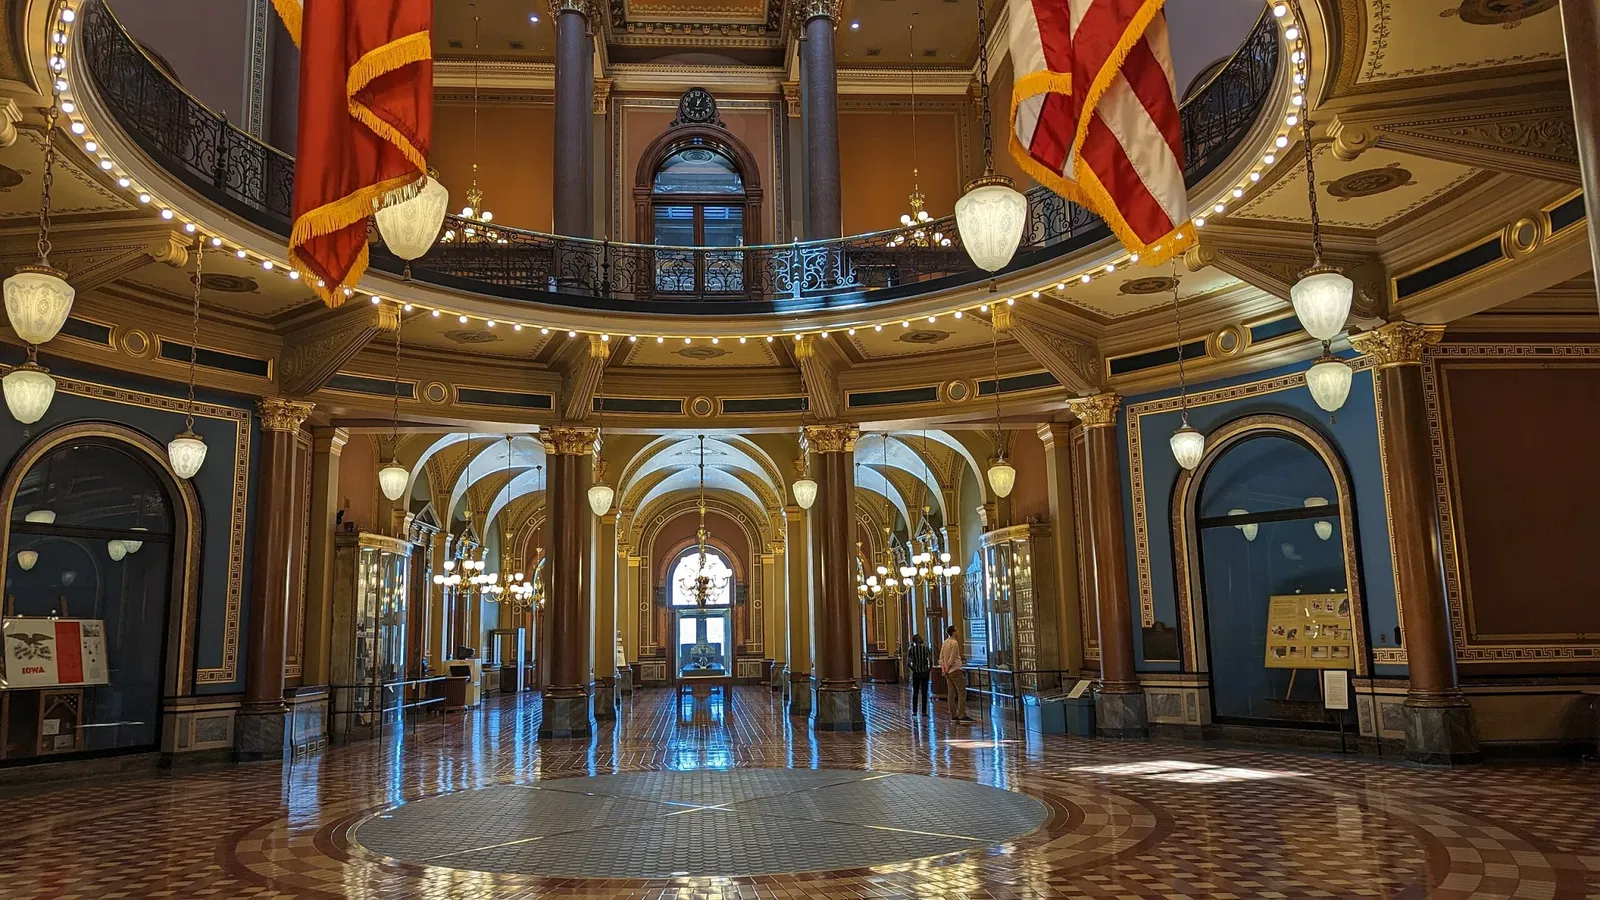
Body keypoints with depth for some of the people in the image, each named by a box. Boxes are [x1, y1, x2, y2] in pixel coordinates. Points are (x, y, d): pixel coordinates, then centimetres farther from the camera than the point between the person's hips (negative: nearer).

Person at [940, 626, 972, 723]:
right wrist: (948, 668, -6)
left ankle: (953, 715, 9)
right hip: (955, 670, -9)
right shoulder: (954, 643, -13)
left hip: (948, 672, 9)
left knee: (952, 693, 8)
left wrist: (943, 669, 9)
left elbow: (941, 657, 13)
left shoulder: (945, 643, 13)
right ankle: (962, 715, -11)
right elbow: (952, 658, -16)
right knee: (962, 692, -6)